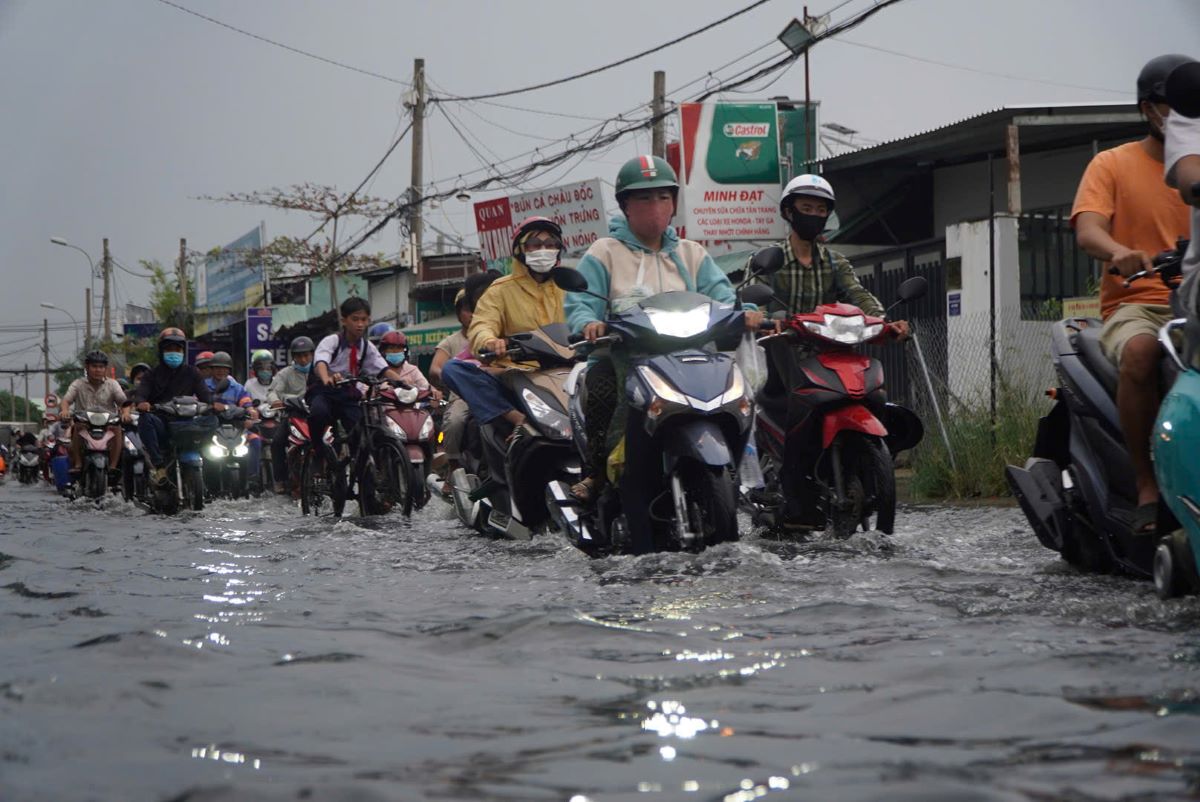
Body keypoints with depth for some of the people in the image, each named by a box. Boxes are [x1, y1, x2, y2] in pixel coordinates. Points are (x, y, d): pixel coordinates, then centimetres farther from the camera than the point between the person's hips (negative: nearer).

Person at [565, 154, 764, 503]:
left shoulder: (692, 255, 23)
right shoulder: (604, 253, 11)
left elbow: (720, 297, 8)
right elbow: (579, 303, -2)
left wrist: (743, 313, -16)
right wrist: (589, 324, -26)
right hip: (620, 361, -3)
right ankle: (598, 471, -20)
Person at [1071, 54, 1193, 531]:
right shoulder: (1113, 164, 10)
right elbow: (1086, 231, -7)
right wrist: (1119, 252, -30)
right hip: (1135, 304, -3)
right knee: (1140, 352, -38)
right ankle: (1148, 489, -30)